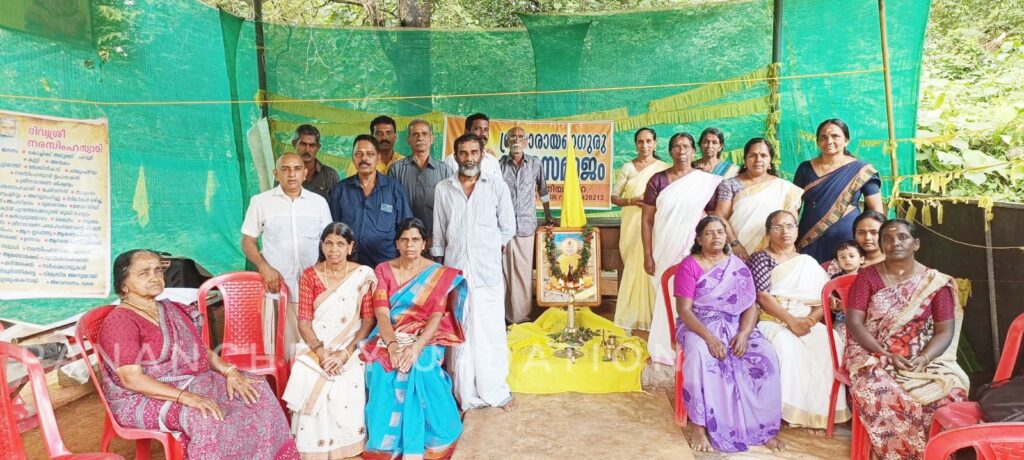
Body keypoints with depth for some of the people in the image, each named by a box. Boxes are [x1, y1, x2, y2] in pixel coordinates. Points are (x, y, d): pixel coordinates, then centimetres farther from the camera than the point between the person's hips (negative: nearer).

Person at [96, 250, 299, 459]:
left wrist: (229, 372, -6)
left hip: (192, 383, 8)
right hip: (143, 399, -8)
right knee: (207, 417, -34)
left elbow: (202, 351, 13)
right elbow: (131, 379, -22)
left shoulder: (173, 309, 12)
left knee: (257, 390, -5)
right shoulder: (119, 321, -13)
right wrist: (185, 397, -31)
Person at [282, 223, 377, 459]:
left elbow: (369, 319, -4)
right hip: (315, 349, 1)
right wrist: (321, 352, -17)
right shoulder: (310, 276, 2)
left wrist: (346, 352, -16)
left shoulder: (363, 275, -1)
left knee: (344, 396, -22)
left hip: (350, 350, -1)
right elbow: (304, 321, -2)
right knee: (312, 388, -21)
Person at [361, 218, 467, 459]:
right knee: (385, 375, -31)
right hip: (389, 338, 2)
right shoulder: (383, 270, 7)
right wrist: (392, 344, -26)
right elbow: (381, 313, -6)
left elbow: (437, 316, -9)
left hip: (425, 339, -1)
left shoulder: (440, 274, 3)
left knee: (420, 373, -34)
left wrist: (417, 346, -26)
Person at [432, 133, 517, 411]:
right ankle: (467, 396, 15)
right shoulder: (443, 189, 7)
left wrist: (490, 249, 7)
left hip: (488, 271, -1)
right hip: (454, 270, 2)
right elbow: (439, 234, 12)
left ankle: (496, 392, 15)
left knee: (492, 333, 1)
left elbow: (507, 227, 9)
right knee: (459, 334, 5)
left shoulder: (497, 186, 2)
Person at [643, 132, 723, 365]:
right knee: (665, 298, 6)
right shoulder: (658, 180, 0)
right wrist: (648, 255, -5)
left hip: (692, 251, 0)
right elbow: (647, 220, -1)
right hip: (664, 250, 0)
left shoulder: (707, 181, 1)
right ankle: (663, 350, 19)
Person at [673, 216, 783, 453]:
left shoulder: (738, 266, 10)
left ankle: (764, 427, -11)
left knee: (766, 355, -24)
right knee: (700, 354, -37)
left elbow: (751, 305, 4)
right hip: (698, 326, -3)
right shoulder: (689, 265, -3)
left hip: (736, 326, 4)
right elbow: (684, 309, -11)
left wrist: (744, 333, -16)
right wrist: (709, 337, -26)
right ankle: (702, 428, -26)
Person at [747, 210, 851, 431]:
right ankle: (790, 408, -28)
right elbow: (762, 297, -8)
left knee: (831, 340, -26)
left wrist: (810, 320, -12)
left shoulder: (809, 263, 18)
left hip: (805, 322, 4)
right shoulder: (761, 258, 5)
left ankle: (820, 409, -19)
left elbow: (822, 302, 10)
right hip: (771, 321, -4)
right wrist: (791, 320, -19)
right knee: (784, 342, -36)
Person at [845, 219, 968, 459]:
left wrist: (924, 358, -18)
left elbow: (945, 331, 1)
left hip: (923, 359, 2)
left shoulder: (935, 282, 5)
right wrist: (886, 355, -18)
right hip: (873, 355, -1)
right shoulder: (867, 276, 1)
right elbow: (854, 324, -6)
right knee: (874, 390, -34)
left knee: (951, 391, -28)